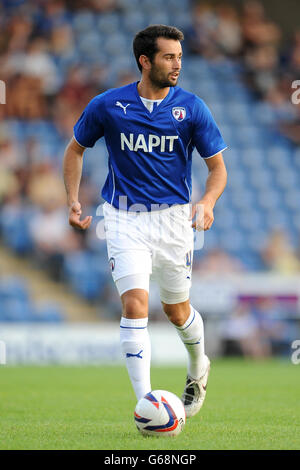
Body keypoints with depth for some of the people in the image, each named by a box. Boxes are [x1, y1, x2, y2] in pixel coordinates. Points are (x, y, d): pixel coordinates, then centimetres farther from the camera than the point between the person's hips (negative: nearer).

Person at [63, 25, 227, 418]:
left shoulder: (191, 107, -5)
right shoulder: (107, 105, -5)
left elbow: (217, 165, 1)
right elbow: (76, 149, 11)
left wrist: (207, 201, -19)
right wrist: (73, 201, 0)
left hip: (173, 216, 1)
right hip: (125, 218, -1)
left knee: (176, 311, 13)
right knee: (135, 304, -16)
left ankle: (198, 368, 45)